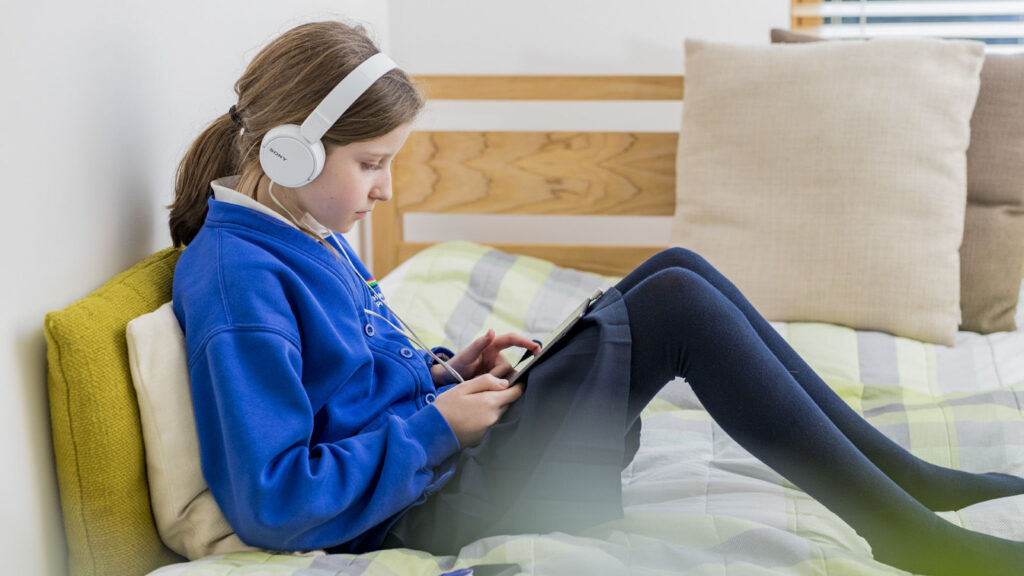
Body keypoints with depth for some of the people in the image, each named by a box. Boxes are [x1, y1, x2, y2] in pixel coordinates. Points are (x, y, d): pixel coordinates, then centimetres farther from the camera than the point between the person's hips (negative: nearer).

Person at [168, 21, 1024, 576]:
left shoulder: (305, 235, 11)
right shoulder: (236, 278, -19)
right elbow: (273, 501, -25)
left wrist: (446, 373, 4)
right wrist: (436, 422, -19)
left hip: (440, 455, 10)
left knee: (677, 270, 2)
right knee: (677, 305, -16)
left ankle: (904, 474, 5)